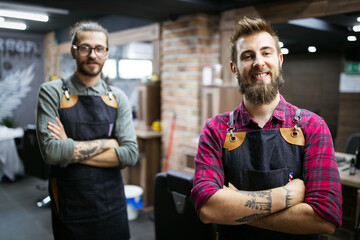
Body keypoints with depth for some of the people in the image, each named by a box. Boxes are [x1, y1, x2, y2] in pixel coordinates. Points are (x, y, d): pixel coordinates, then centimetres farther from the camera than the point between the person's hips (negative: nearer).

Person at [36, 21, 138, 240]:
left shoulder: (118, 98, 0)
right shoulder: (52, 92, -7)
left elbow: (130, 154, -10)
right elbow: (51, 152, -19)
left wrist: (72, 150, -15)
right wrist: (107, 143, -13)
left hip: (113, 207, 2)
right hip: (70, 211, -2)